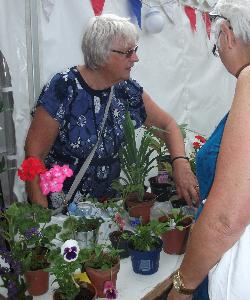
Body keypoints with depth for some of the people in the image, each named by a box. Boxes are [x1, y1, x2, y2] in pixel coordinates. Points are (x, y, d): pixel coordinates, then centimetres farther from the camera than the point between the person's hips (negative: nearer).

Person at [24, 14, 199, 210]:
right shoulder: (64, 89, -16)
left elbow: (167, 124, 8)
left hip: (111, 204, 3)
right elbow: (34, 152, -14)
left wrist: (180, 163, -12)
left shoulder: (128, 90, 0)